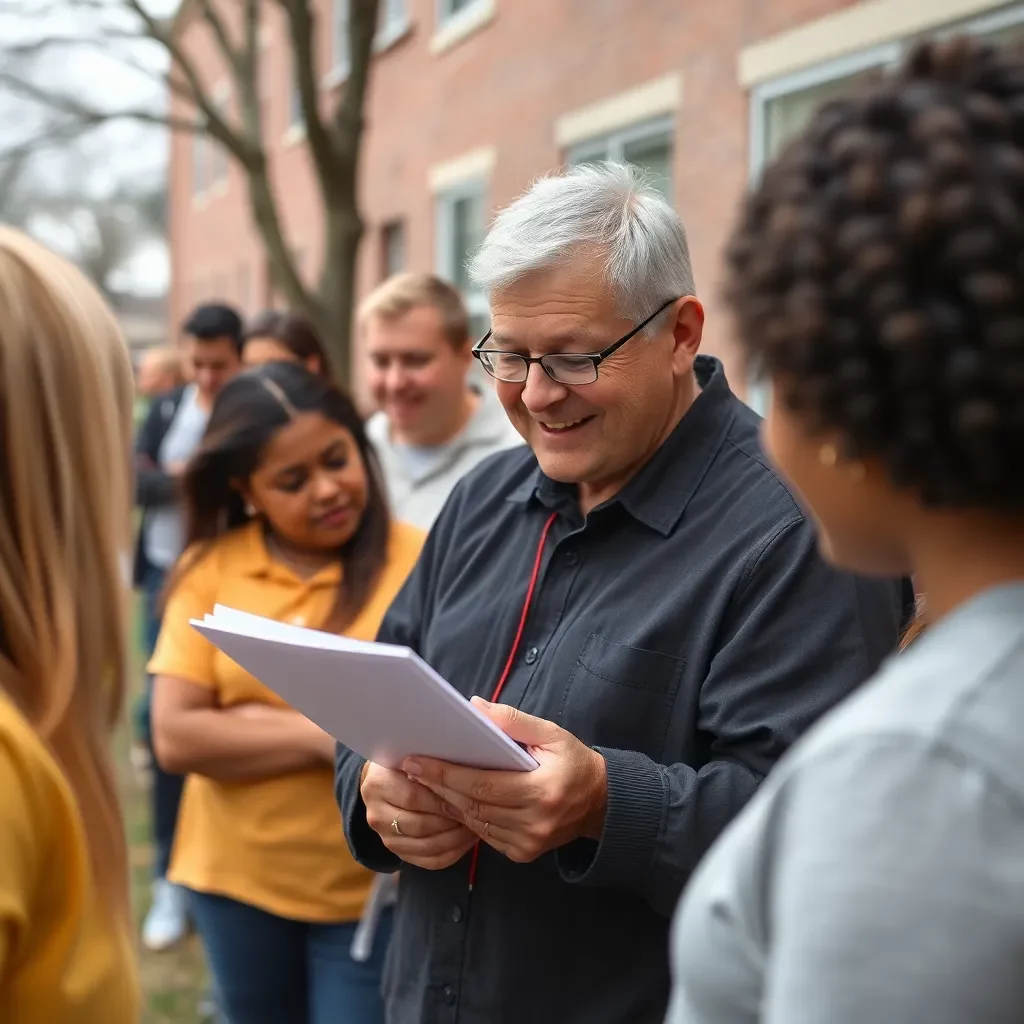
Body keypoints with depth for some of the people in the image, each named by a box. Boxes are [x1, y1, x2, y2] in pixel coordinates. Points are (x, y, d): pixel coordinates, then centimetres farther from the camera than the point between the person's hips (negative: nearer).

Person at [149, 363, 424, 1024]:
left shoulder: (422, 561, -11)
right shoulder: (209, 570, -4)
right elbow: (177, 738, -9)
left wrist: (249, 726, -18)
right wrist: (322, 736, -19)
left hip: (373, 888, -3)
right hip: (236, 879, 3)